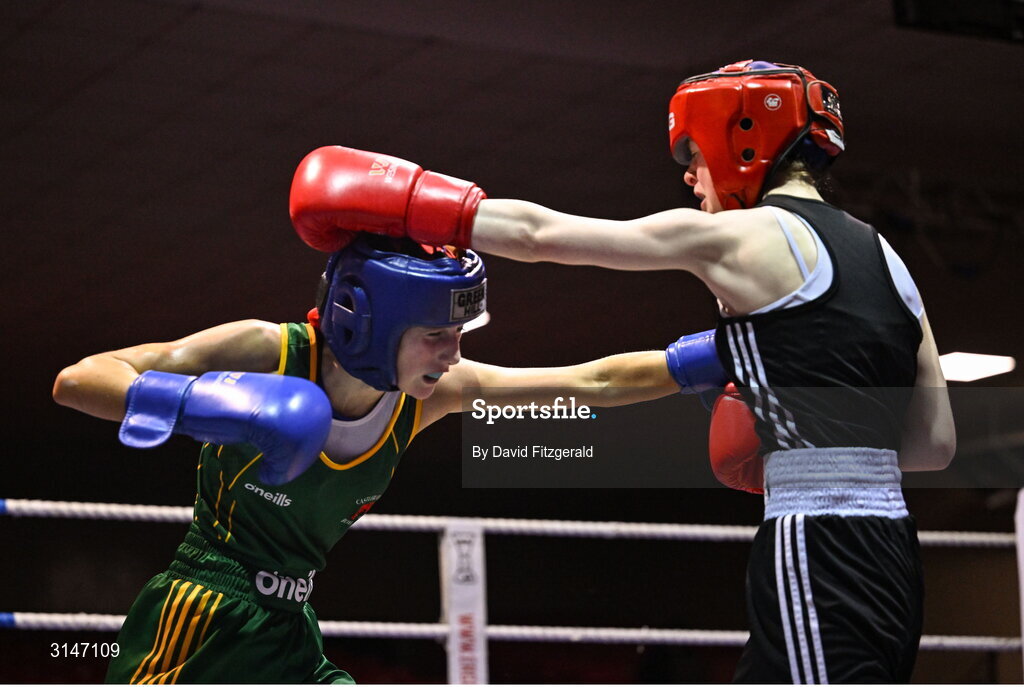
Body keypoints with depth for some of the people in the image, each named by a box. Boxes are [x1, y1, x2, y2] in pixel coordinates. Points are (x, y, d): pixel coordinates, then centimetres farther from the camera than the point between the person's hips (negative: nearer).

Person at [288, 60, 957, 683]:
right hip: (888, 553, 9)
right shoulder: (885, 257, 17)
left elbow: (542, 233, 1)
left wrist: (401, 205, 10)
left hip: (814, 563, -8)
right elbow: (937, 443, 15)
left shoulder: (748, 236, -4)